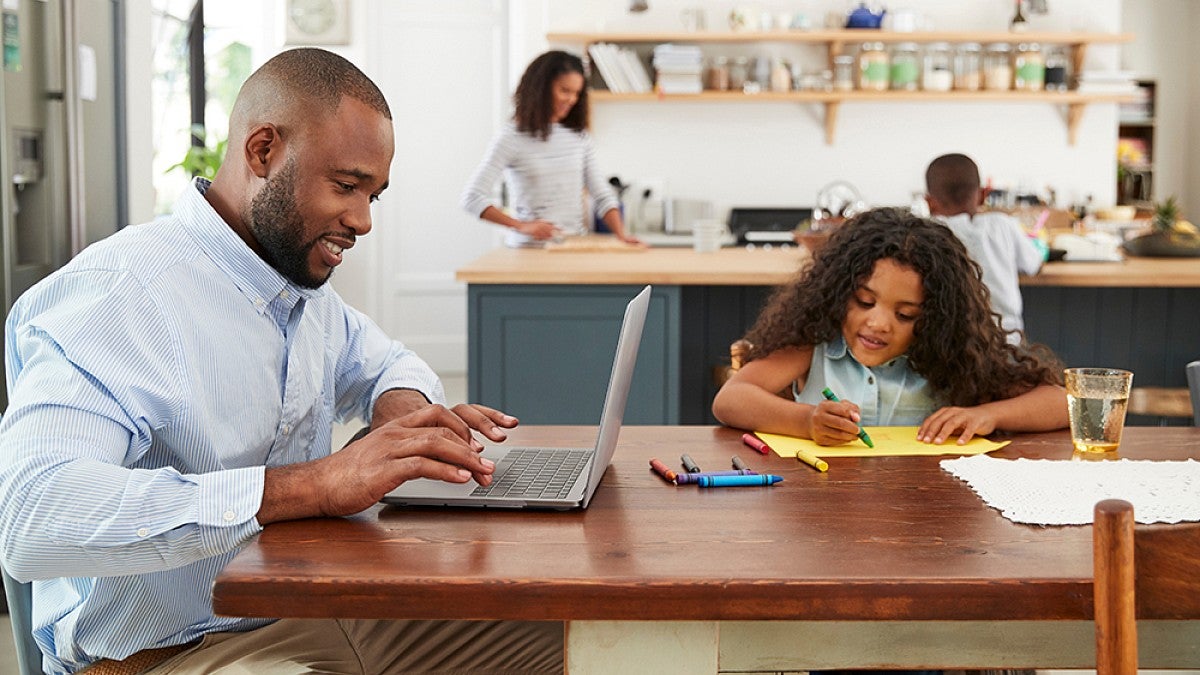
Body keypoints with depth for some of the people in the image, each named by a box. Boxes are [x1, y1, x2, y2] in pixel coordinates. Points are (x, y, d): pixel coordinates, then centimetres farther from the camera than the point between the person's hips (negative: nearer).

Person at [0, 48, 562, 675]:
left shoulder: (301, 282, 10)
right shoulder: (117, 294, -19)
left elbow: (383, 362, 30)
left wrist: (404, 407, 3)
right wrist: (308, 486, -37)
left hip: (322, 613, 9)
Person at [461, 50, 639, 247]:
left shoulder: (579, 136, 11)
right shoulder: (512, 138, -3)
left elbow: (602, 196, 12)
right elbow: (472, 198, -9)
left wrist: (621, 234, -5)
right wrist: (521, 226, -17)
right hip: (531, 246, -4)